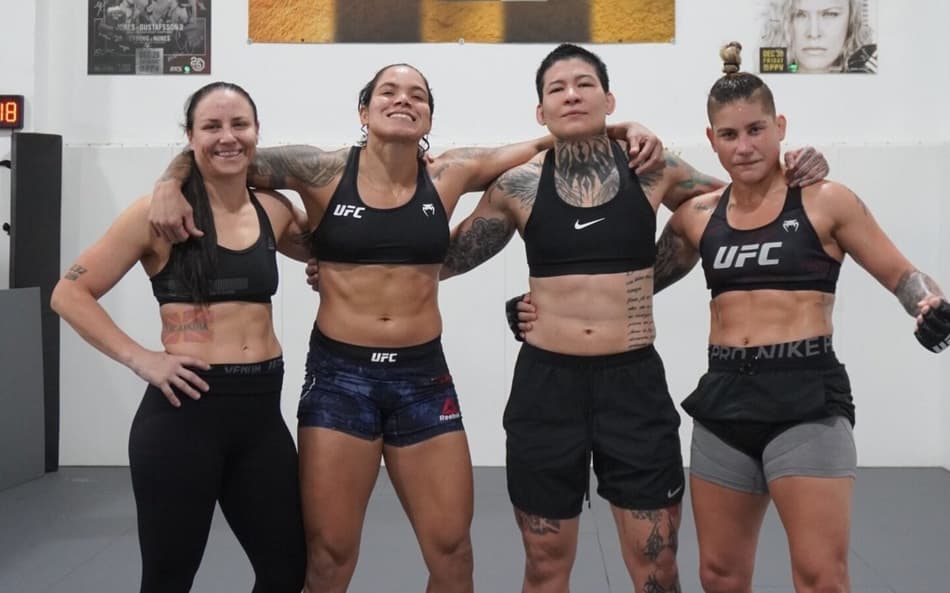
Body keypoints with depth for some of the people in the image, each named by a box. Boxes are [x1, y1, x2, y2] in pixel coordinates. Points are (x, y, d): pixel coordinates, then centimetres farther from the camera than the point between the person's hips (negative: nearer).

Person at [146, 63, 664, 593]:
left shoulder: (448, 175, 1)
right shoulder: (323, 172, -4)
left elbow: (543, 144, 9)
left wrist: (623, 128, -2)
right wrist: (171, 187, -15)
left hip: (424, 376, 2)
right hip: (340, 374, -2)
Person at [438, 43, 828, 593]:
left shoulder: (652, 170, 0)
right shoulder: (518, 186, -1)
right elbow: (443, 258, 10)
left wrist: (793, 173, -2)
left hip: (635, 381, 0)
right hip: (546, 382, 0)